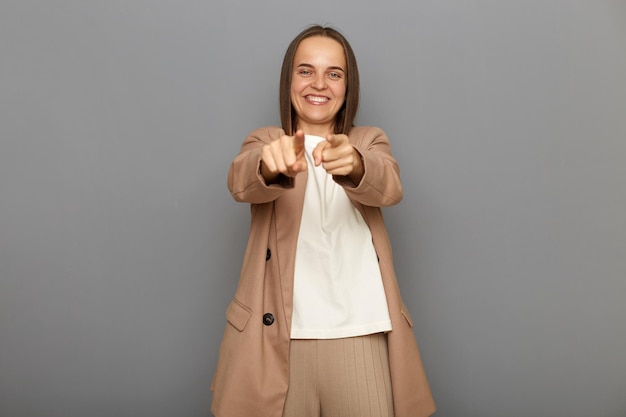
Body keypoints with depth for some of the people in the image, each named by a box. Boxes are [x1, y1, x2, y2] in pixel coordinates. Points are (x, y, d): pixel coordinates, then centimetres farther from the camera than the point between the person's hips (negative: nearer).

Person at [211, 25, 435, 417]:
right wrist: (271, 165, -38)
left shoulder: (371, 141, 9)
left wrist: (354, 164, -35)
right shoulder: (264, 141, 7)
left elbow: (388, 187, -13)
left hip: (360, 333, 1)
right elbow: (242, 183, -16)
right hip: (277, 336, 0)